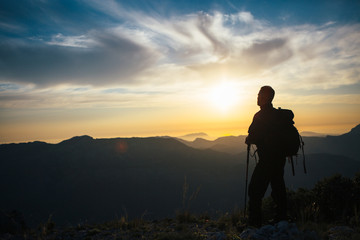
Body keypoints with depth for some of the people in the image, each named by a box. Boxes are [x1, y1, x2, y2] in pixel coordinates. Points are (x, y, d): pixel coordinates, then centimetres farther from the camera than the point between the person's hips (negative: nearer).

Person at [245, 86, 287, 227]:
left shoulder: (260, 116, -13)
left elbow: (253, 137, -17)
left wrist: (248, 140, 5)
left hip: (267, 160, -8)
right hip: (280, 158, 9)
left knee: (255, 191, -3)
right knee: (278, 189, 15)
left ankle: (254, 223, -3)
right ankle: (281, 220, 23)